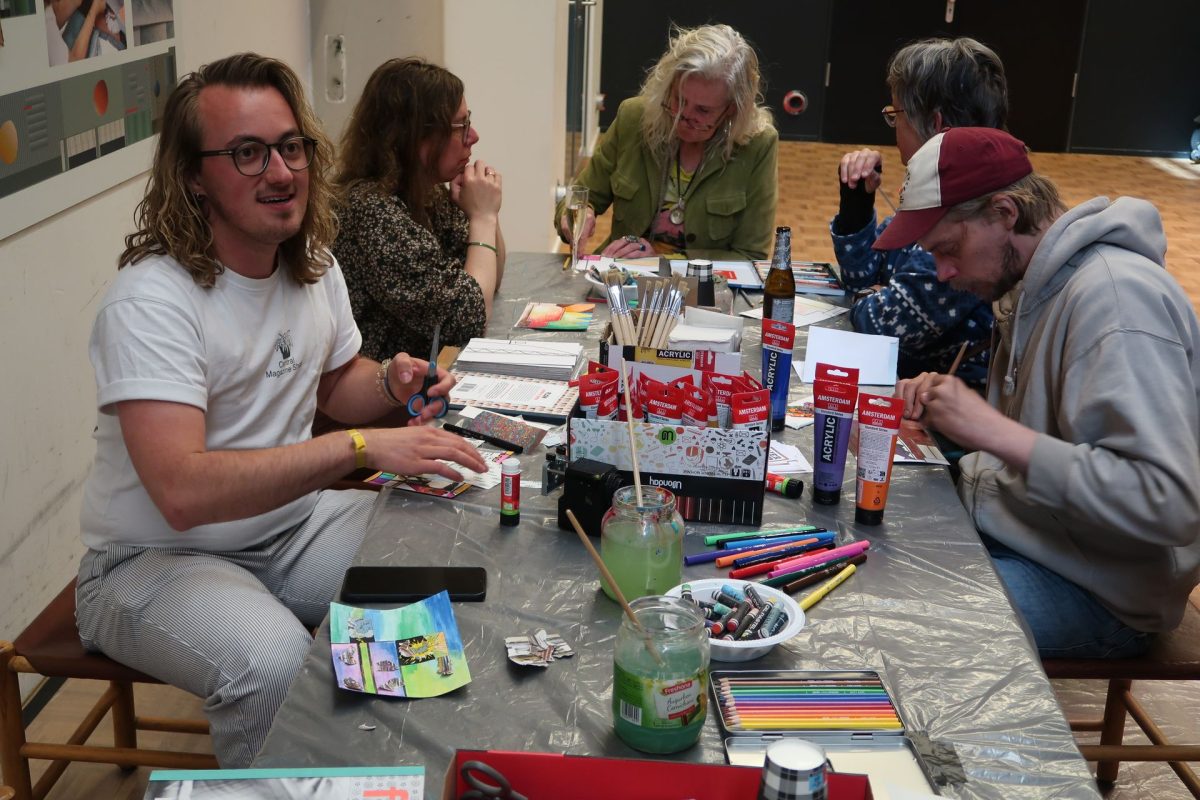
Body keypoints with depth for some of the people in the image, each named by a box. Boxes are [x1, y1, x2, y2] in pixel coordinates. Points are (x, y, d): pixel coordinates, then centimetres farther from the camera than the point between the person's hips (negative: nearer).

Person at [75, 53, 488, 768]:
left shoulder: (315, 266, 2)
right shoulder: (152, 300, -23)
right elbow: (182, 492, -34)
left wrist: (391, 385, -5)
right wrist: (361, 447, -38)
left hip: (293, 522, 7)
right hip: (158, 558, -7)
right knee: (276, 662, -35)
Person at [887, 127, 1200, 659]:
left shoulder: (1116, 297, -23)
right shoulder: (1035, 283, 6)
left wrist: (992, 431, -29)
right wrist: (946, 402, -2)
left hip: (1091, 590, -9)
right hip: (1013, 524, 9)